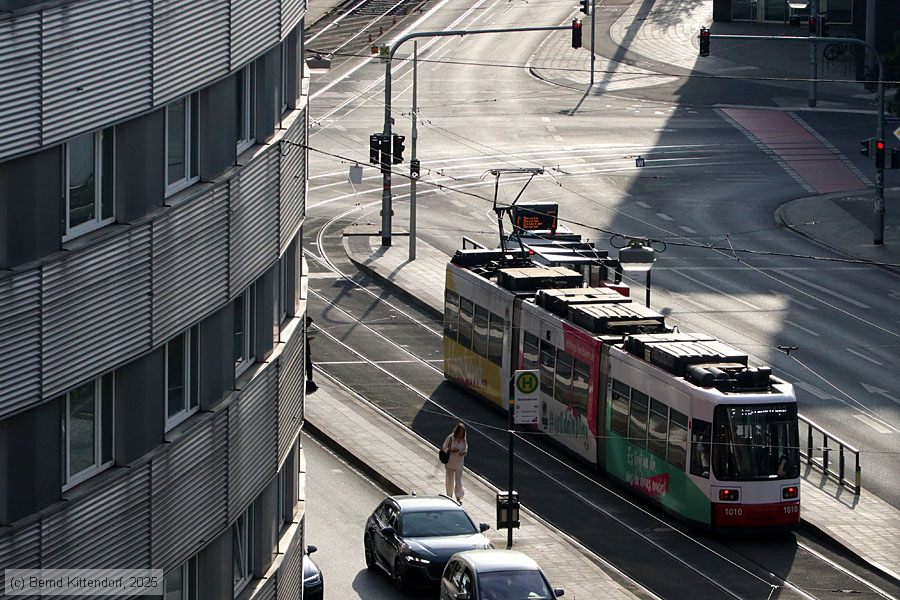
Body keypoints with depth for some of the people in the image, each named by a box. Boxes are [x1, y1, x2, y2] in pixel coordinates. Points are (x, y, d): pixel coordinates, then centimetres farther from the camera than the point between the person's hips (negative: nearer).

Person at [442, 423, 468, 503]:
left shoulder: (464, 440, -5)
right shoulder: (450, 438, -12)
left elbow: (466, 448, 6)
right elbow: (444, 448, -8)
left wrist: (463, 452, -16)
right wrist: (451, 450, -25)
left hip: (459, 463, 1)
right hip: (450, 462, -1)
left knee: (458, 480, -2)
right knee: (450, 480, 12)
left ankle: (458, 496, 8)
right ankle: (449, 495, 27)